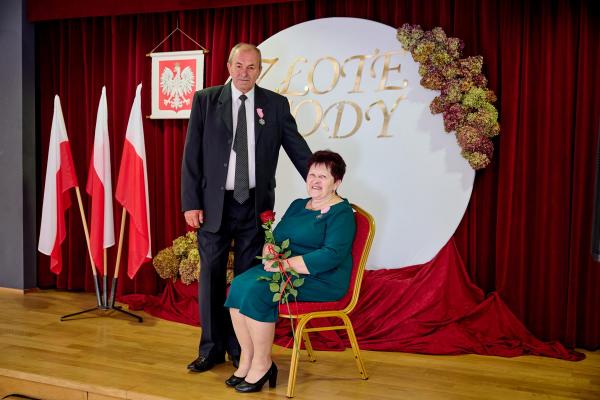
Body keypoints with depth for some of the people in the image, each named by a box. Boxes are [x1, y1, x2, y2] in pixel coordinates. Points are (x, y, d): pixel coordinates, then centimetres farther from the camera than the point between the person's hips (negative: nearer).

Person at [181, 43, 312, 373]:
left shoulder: (275, 104, 3)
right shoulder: (205, 100, 1)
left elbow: (299, 150, 6)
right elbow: (192, 155, -1)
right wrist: (191, 203, -6)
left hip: (255, 204, 1)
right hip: (214, 203, 0)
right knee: (211, 276, 7)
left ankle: (241, 349, 21)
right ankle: (212, 348, 22)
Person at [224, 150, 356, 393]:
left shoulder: (341, 213, -7)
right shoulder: (298, 206, 18)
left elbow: (332, 255, -20)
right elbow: (275, 236, 17)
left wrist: (286, 263, -23)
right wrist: (270, 252, -8)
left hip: (321, 279, -8)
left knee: (257, 291, -26)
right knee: (239, 286, -17)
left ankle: (262, 364, -11)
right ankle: (246, 359, -11)